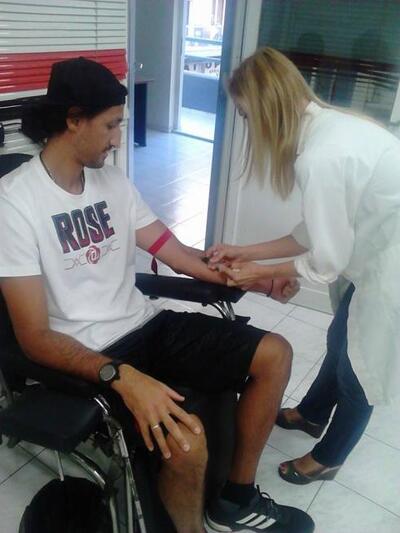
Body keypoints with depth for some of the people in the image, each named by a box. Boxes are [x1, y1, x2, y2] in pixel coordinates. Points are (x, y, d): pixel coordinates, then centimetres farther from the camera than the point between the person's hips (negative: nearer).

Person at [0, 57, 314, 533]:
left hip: (146, 326, 7)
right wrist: (121, 375, -33)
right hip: (87, 358, -7)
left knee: (274, 354, 0)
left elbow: (177, 254, 10)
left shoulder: (114, 182, 7)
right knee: (184, 439, -31)